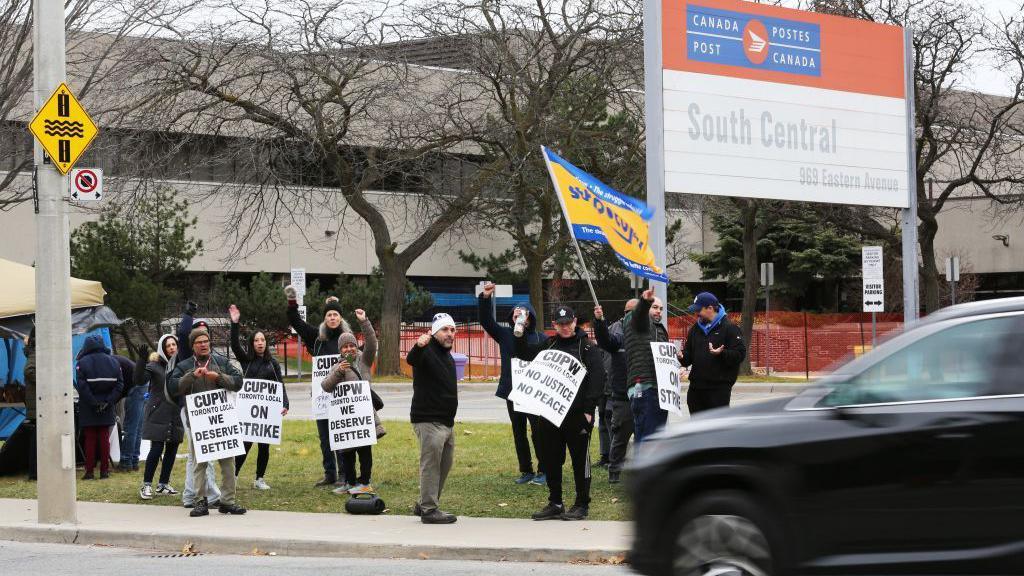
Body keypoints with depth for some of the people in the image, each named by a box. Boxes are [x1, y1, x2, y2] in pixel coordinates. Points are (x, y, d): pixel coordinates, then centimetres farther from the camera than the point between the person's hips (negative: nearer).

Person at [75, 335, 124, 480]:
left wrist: (93, 402, -14)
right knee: (104, 438, 10)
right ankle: (104, 470, 9)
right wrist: (108, 401, -7)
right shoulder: (112, 361, 3)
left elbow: (82, 386, -17)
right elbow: (119, 384, -2)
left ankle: (89, 471, 2)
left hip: (88, 409, -3)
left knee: (90, 439, 3)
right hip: (107, 409, 3)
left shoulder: (82, 363, -9)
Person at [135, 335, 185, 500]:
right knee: (156, 449, -10)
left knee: (172, 449, 8)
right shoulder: (155, 365, -4)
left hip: (176, 414, 5)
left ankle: (163, 484, 19)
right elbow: (140, 380, -16)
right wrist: (142, 360, -27)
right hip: (158, 413, -5)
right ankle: (146, 485, -3)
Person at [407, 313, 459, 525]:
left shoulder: (448, 357, 18)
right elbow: (411, 360, -35)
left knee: (445, 465, 15)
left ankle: (425, 505, 26)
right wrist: (418, 347, -58)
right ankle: (429, 509, -6)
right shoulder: (427, 352, -11)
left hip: (447, 422, 10)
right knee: (430, 464, -9)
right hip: (428, 420, -10)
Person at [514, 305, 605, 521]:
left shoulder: (587, 347, -2)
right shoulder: (549, 344, 14)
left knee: (580, 459, 1)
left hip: (577, 414, -6)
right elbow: (524, 354, 22)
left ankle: (582, 504, 9)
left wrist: (589, 409, -15)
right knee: (551, 460, 9)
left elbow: (597, 378, -9)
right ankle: (555, 503, 18)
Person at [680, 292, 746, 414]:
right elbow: (689, 354, 22)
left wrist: (722, 353, -28)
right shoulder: (695, 329, 17)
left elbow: (740, 354, -12)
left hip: (719, 388, -7)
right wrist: (682, 357, -1)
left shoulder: (729, 328, -4)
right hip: (696, 386, 7)